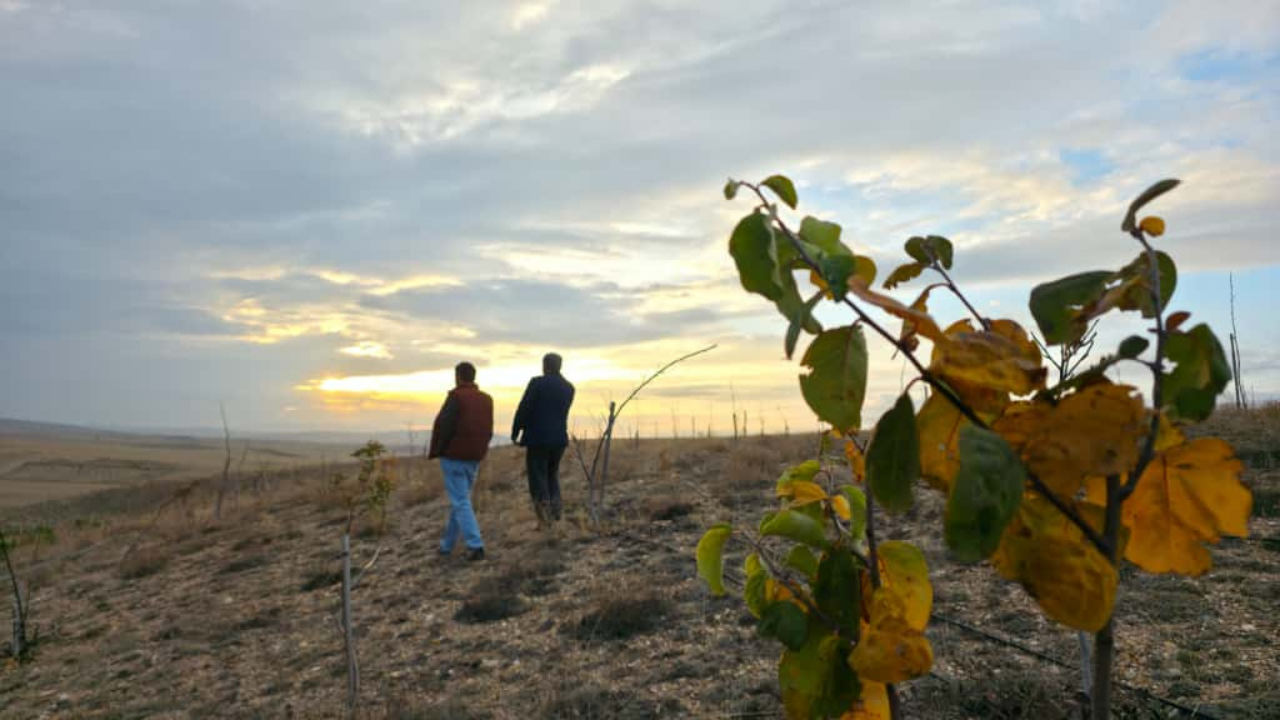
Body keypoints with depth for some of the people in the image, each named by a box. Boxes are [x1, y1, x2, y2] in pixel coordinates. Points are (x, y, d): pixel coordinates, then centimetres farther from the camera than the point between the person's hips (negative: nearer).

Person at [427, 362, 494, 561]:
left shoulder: (456, 396, -14)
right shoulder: (486, 399, 7)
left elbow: (443, 426, -17)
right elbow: (488, 431, 9)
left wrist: (434, 452, -4)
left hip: (454, 456, -7)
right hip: (475, 457, 7)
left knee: (460, 502, -4)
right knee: (459, 499, 16)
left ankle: (476, 547, -11)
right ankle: (447, 543, 25)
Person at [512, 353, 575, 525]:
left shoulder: (537, 382, -10)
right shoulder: (568, 388, 6)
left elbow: (523, 409, -11)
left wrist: (515, 433, -1)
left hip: (537, 438, -5)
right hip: (559, 438, 5)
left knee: (538, 478, 3)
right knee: (552, 474, 22)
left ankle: (544, 516, -7)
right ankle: (555, 509, 9)